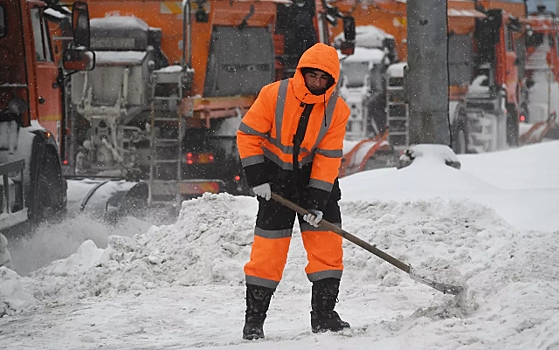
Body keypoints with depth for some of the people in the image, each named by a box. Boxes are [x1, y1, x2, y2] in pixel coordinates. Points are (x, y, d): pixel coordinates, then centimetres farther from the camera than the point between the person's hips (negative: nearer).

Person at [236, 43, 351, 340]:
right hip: (276, 174, -2)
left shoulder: (337, 110, -11)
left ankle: (323, 314, 6)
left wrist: (318, 200, -16)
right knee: (269, 248, -5)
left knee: (327, 243, -4)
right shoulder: (273, 95, -17)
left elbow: (328, 157, -10)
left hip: (315, 176, 2)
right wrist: (256, 177, -14)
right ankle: (254, 319, 4)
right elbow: (248, 134, -9)